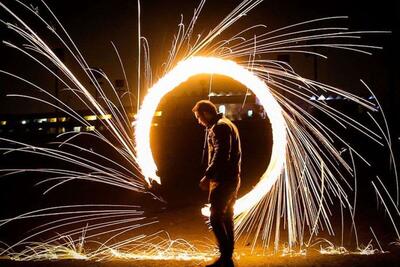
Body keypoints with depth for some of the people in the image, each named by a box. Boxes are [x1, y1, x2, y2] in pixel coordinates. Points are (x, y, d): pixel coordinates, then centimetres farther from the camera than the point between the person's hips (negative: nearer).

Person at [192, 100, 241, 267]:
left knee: (216, 218, -8)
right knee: (227, 218, 13)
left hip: (223, 180, -10)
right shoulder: (227, 124, 19)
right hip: (233, 178, 10)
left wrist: (207, 176, -24)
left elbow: (220, 155, -24)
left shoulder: (219, 127, -13)